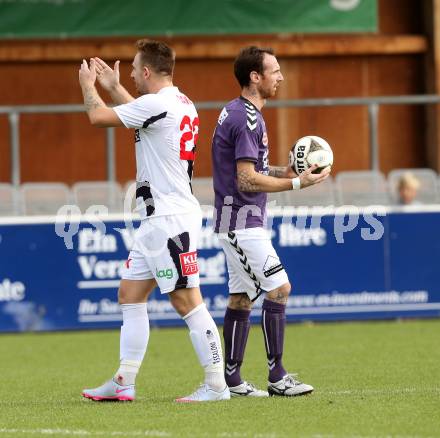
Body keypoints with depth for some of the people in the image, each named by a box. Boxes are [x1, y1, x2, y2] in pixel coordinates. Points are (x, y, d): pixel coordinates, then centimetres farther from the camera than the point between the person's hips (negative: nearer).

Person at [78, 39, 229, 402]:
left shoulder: (157, 104, -16)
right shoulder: (180, 103, 13)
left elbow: (98, 117, -11)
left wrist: (88, 84, 8)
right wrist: (112, 87, 40)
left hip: (171, 219, -10)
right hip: (157, 219, 10)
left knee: (187, 302, -8)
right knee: (130, 295, 12)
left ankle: (216, 385, -7)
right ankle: (124, 383, 15)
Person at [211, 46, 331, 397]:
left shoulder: (236, 112, 15)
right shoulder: (247, 118, -18)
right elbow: (247, 181, -21)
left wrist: (284, 172, 10)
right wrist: (296, 184, -17)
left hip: (241, 221, 11)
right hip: (243, 221, -11)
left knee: (241, 297, 11)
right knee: (278, 289, -11)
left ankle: (231, 379, 14)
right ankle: (277, 378, -10)